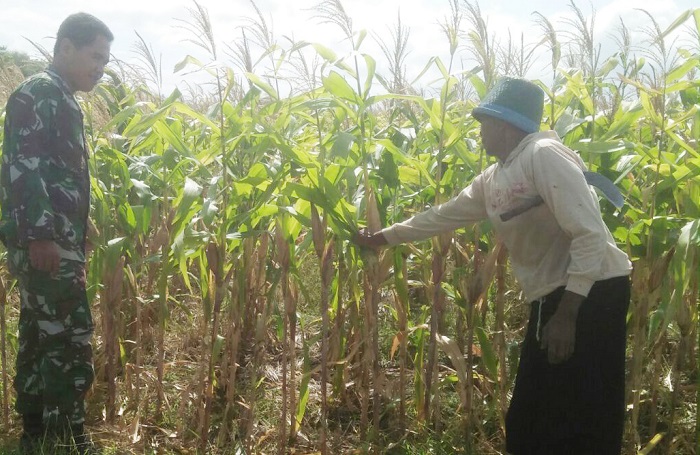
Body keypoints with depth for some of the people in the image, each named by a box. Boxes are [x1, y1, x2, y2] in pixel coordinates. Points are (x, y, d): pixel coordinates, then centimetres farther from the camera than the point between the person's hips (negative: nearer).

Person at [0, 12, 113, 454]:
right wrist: (39, 234, -25)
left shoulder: (63, 102, 21)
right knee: (70, 339, -9)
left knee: (40, 338, 12)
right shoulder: (37, 94, -8)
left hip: (57, 242, 10)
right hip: (44, 242, -10)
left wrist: (76, 245, 24)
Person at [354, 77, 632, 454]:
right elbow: (441, 216, 23)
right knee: (529, 422, 15)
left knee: (581, 425, -4)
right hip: (551, 296, 9)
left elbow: (590, 235, -23)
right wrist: (382, 237, 29)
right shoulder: (491, 181, 10)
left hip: (592, 292, -9)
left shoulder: (544, 155, -17)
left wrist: (567, 314, -25)